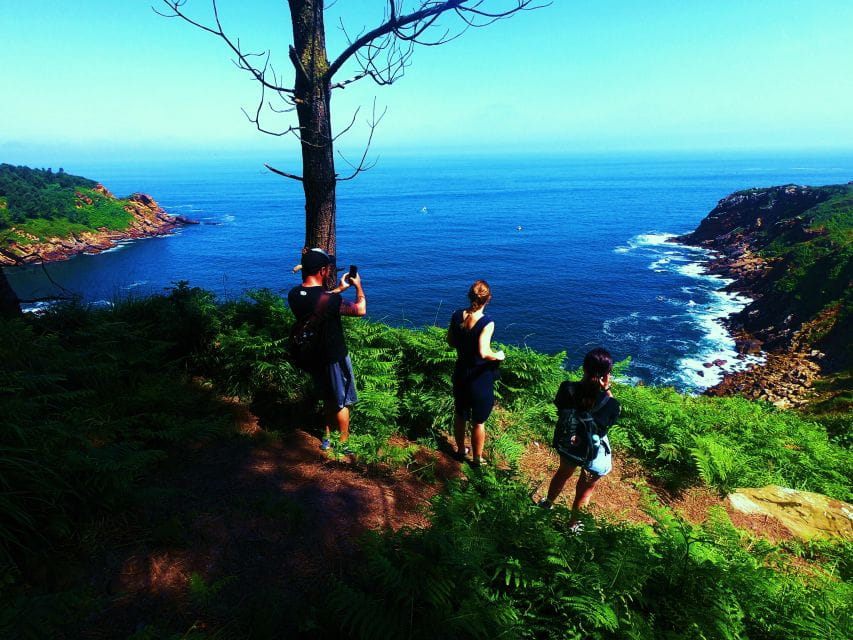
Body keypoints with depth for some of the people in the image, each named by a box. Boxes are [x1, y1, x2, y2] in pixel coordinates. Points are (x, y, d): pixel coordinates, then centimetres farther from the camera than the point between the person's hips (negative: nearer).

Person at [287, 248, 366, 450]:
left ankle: (327, 437, 39)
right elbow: (361, 310, -16)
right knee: (342, 402, 14)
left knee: (328, 398, 26)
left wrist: (340, 289, 17)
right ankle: (343, 443, 29)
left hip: (312, 357, 7)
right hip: (334, 358, -7)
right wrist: (358, 286, 0)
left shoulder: (294, 295, -8)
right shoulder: (330, 300, -30)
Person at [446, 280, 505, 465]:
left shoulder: (457, 316, -8)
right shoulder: (487, 323, -24)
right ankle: (477, 458, 30)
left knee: (460, 415, 23)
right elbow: (484, 353, -29)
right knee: (478, 421, 13)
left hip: (461, 373, 5)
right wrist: (498, 356, -11)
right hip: (480, 377, -5)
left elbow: (450, 342, 2)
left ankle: (460, 450, 41)